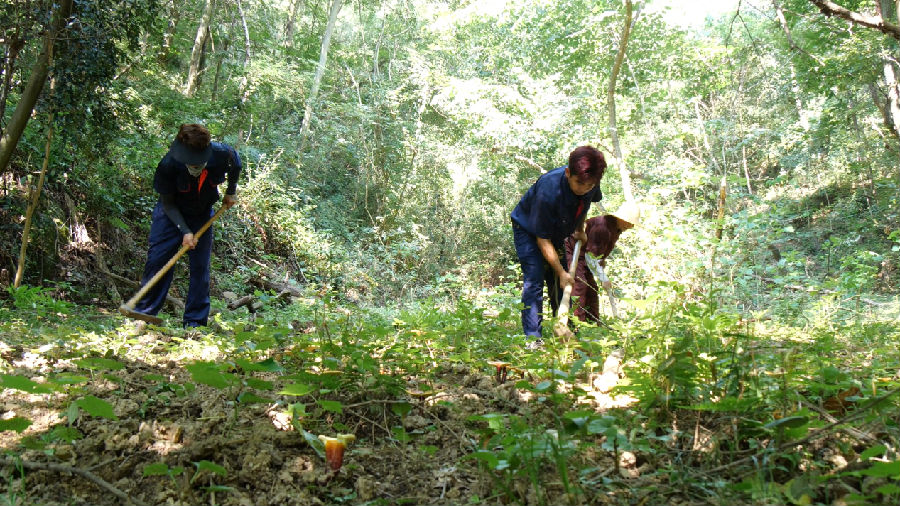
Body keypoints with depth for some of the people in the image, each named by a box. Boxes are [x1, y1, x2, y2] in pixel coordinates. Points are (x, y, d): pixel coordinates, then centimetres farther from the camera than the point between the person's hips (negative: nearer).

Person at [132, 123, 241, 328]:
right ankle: (143, 315, 2)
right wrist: (185, 231, -25)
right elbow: (167, 203, -18)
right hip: (172, 214, -2)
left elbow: (236, 166, 1)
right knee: (157, 259, -9)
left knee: (200, 265, -3)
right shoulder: (168, 165, -31)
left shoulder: (224, 155, -26)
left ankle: (195, 322, 3)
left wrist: (231, 193, 7)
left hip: (202, 214, 2)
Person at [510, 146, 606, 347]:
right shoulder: (548, 191, -40)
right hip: (528, 229, -6)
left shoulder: (590, 184, -22)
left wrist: (580, 229, 8)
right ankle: (532, 338, -15)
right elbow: (543, 239, -31)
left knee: (560, 284, 3)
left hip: (558, 231, 6)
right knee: (534, 279, -16)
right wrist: (561, 272, -26)